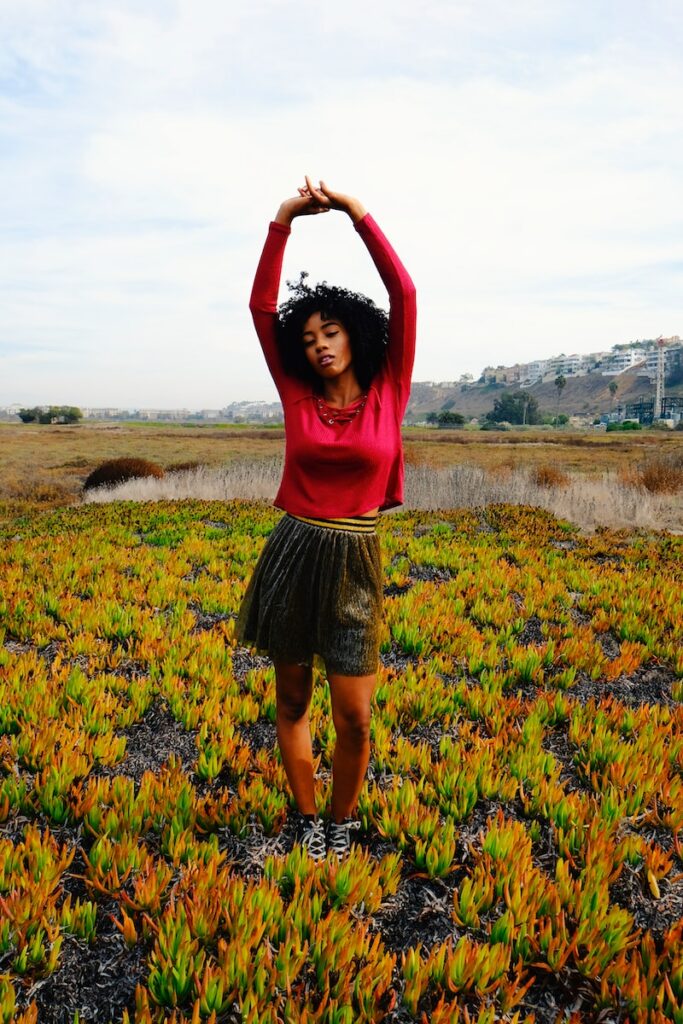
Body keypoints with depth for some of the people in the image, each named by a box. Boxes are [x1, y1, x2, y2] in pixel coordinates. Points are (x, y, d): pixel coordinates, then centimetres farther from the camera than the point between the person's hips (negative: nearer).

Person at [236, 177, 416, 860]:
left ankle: (342, 818, 29)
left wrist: (359, 214, -6)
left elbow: (404, 295, -6)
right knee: (291, 702, 12)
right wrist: (283, 222, -6)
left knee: (354, 717, 0)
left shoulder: (388, 393, 1)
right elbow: (261, 307, -1)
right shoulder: (297, 396, 3)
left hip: (354, 566, -1)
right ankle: (307, 817, 35)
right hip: (291, 555, 2)